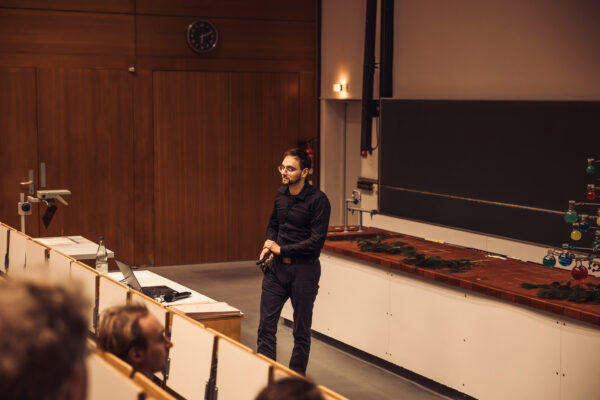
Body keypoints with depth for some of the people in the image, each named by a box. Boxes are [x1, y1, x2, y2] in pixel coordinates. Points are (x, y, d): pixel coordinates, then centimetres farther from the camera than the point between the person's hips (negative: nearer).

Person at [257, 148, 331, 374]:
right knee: (266, 326, 5)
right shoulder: (281, 194, 6)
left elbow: (316, 242, -19)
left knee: (301, 331, 8)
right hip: (276, 267, 6)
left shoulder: (318, 200, -15)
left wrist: (281, 249, -15)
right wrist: (269, 242, 1)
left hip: (303, 270, -6)